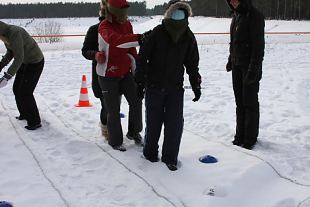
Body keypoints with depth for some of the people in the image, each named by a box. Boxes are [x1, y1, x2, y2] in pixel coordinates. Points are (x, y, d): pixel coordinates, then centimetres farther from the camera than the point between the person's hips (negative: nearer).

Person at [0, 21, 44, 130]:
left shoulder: (15, 33, -31)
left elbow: (19, 58, -32)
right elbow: (10, 53, 9)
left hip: (35, 63, -9)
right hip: (25, 62, 9)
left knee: (25, 92, -5)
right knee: (17, 89, 15)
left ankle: (35, 122, 8)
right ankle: (25, 114, 35)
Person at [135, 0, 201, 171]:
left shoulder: (188, 37, 1)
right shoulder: (157, 33, -10)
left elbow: (192, 64, 10)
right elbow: (142, 58, -7)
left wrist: (196, 86, 8)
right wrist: (140, 82, -8)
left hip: (176, 87, 3)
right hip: (154, 86, -2)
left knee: (175, 123, -1)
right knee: (154, 122, 7)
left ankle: (170, 157, 15)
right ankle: (150, 152, 29)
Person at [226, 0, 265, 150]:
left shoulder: (254, 16, -14)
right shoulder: (236, 15, 11)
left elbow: (258, 45, -18)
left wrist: (254, 69, -22)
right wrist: (230, 60, 18)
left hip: (250, 66, -8)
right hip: (237, 66, 8)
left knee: (250, 103, 0)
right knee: (240, 102, 12)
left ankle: (250, 138, 11)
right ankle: (240, 135, 22)